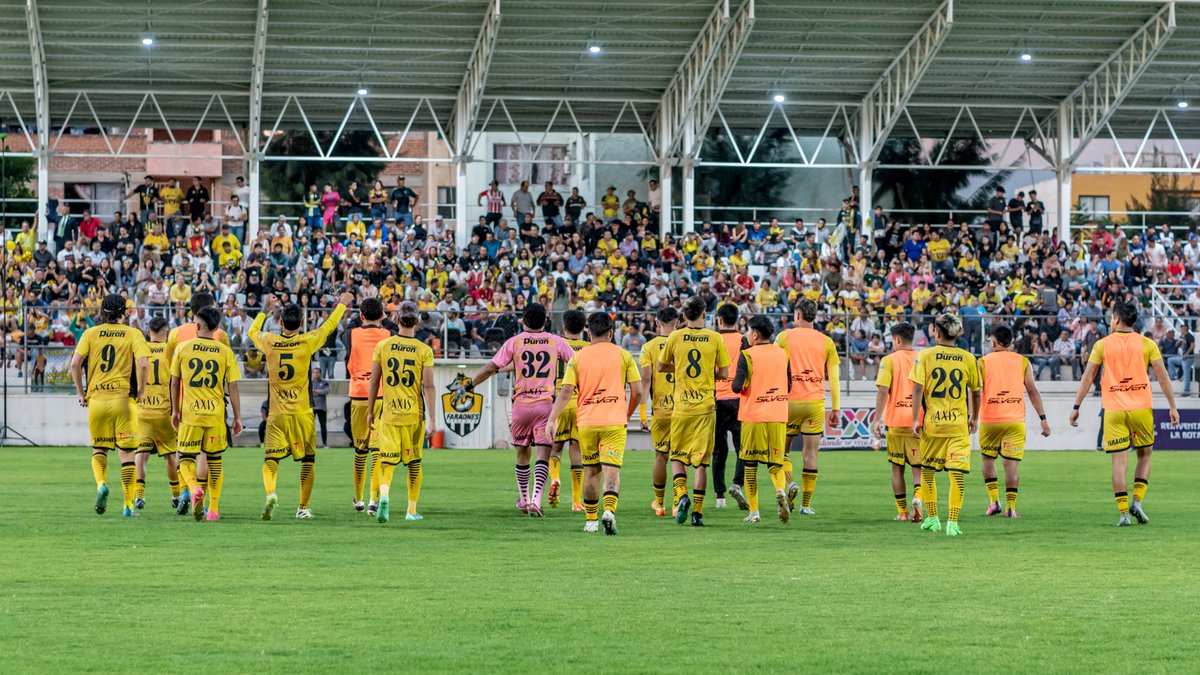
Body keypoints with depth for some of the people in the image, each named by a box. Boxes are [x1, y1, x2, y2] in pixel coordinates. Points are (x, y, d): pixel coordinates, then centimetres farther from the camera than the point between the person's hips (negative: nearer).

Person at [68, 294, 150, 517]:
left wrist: (81, 393, 7)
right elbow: (143, 363, -12)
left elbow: (75, 363, -2)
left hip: (95, 398, 1)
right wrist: (141, 392, -1)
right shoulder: (133, 334, 4)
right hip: (123, 398, -1)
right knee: (126, 452, 6)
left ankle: (101, 484, -12)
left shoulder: (90, 333, 8)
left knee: (99, 449, 16)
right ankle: (128, 504, 3)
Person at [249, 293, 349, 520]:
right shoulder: (307, 342, -7)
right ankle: (303, 508, 16)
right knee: (308, 460, 14)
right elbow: (328, 327, 11)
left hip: (276, 415, 1)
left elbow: (252, 331, 22)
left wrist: (265, 310, 36)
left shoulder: (269, 341, -2)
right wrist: (342, 304, 28)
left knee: (270, 460, -1)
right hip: (302, 413, -1)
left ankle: (270, 493, -29)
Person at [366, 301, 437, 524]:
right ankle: (412, 511, 18)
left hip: (388, 413, 0)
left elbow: (374, 382, 4)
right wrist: (432, 420, -6)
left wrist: (370, 411, 14)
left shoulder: (382, 346, 0)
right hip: (414, 414, 0)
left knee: (387, 461, 1)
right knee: (414, 463, 13)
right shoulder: (424, 350, -5)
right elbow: (428, 386, -8)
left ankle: (384, 495, -28)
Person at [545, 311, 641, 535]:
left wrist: (552, 419, -1)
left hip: (586, 423, 1)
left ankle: (590, 520, 21)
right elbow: (637, 391, 2)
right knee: (612, 472, -7)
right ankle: (609, 510, -30)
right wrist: (628, 415, 18)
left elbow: (566, 392, -3)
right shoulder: (623, 355, 4)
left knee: (591, 471, 15)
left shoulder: (578, 357, 4)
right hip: (614, 422, -1)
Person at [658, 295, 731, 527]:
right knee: (701, 460, 3)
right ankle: (697, 512, 0)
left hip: (681, 405, 0)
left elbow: (661, 367, 11)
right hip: (706, 404, 0)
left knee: (677, 456, 12)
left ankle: (681, 495, -12)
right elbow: (724, 373, 1)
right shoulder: (715, 338, -2)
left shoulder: (675, 337, -2)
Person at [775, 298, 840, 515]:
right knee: (810, 454, 4)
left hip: (790, 400, -1)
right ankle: (806, 504, 3)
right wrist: (835, 408, 7)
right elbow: (833, 378, 4)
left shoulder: (784, 337, 0)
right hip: (815, 402, 1)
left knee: (782, 450, 14)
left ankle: (790, 482, -13)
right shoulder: (826, 342, 5)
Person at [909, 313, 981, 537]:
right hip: (958, 424, 0)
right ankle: (952, 522, -10)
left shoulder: (925, 355, -1)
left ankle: (932, 519, 23)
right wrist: (974, 418, 25)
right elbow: (975, 392, 11)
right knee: (957, 473, -2)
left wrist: (915, 419, -5)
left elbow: (918, 388, -8)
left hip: (932, 422, 0)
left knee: (927, 470, 17)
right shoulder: (968, 358, 3)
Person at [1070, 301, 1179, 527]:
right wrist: (1173, 407, 6)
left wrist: (1076, 407, 7)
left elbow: (1087, 377, 2)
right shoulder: (1147, 344, 2)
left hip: (1113, 410, 0)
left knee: (1119, 461, 1)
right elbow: (1162, 376, 0)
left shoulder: (1102, 345, 2)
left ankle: (1123, 513, -5)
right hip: (1141, 407, 0)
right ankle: (1137, 502, 1)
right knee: (1144, 455, 17)